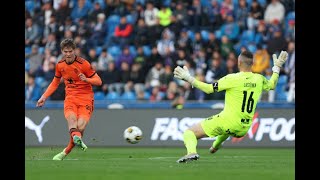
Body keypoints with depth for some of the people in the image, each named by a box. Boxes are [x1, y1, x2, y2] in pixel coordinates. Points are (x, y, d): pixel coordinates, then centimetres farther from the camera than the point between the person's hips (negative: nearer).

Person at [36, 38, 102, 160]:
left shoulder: (83, 64, -7)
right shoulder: (60, 65, 7)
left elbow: (98, 81, -4)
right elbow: (55, 83, 24)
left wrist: (86, 79, -24)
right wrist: (44, 97, 15)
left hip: (85, 98, -3)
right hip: (70, 98, 3)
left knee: (80, 126, -22)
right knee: (71, 118, -31)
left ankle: (66, 151, -2)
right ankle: (76, 138, -64)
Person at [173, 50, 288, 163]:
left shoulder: (233, 79, -16)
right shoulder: (259, 79, 1)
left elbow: (208, 89, -16)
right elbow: (272, 85, 24)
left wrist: (188, 78, -9)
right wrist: (277, 67, 36)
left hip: (227, 122, -7)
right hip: (244, 128, 7)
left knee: (190, 133, -5)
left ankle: (191, 152, -33)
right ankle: (216, 145, 59)